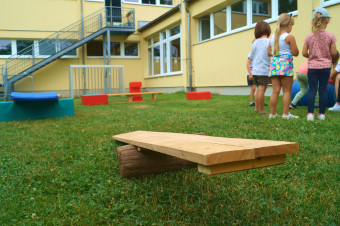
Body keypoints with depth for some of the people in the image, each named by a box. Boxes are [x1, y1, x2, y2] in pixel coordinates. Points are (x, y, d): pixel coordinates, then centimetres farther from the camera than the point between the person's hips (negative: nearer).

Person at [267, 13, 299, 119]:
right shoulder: (289, 37, -6)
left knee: (275, 90, 7)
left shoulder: (273, 37, 12)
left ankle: (272, 113, 10)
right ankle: (286, 114, 3)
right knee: (287, 90, 2)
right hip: (285, 63, -6)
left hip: (274, 63, 6)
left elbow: (269, 52, 16)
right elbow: (295, 53, -6)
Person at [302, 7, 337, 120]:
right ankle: (322, 114, 10)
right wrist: (327, 56, 16)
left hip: (312, 66, 1)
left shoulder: (309, 37, -3)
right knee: (323, 90, 6)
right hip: (325, 66, -1)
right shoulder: (330, 36, -6)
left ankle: (310, 113, -1)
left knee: (312, 90, 3)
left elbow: (304, 53, -3)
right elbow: (333, 52, -5)